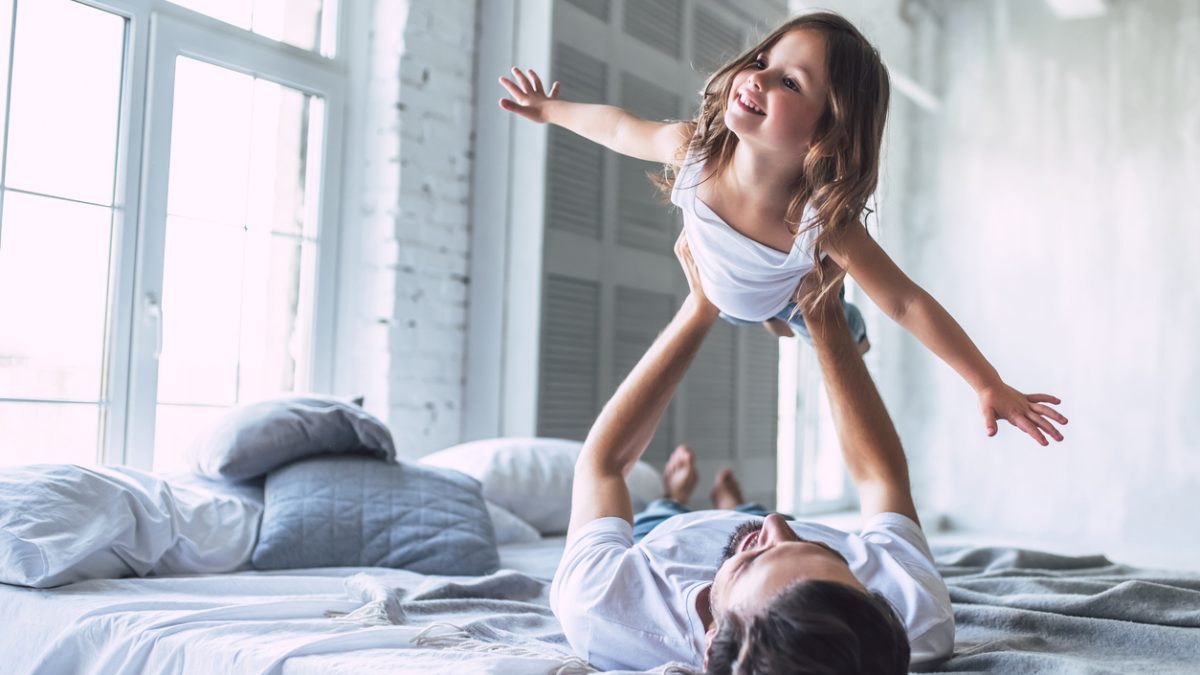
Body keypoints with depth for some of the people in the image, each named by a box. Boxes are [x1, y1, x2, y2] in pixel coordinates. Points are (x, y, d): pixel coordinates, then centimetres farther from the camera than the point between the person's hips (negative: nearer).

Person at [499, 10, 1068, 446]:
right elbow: (620, 129, -19)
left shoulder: (822, 221, -47)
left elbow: (907, 304, -39)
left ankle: (844, 332, 62)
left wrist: (991, 387, -36)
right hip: (718, 293, 2)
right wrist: (551, 110, -2)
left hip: (793, 292, -2)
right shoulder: (693, 147, -40)